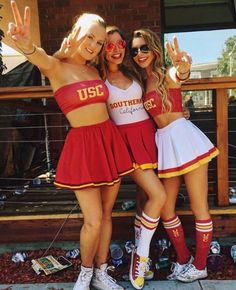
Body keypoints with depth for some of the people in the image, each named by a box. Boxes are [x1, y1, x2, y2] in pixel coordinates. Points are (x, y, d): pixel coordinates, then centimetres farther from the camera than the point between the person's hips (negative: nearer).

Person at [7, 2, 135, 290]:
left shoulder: (94, 69, 11)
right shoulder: (56, 67, -5)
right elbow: (42, 59, -29)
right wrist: (28, 46, -52)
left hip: (110, 140, 5)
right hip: (82, 145, -5)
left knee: (106, 214, 11)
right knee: (93, 221, -5)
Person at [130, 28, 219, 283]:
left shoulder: (168, 74, -4)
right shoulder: (140, 82, 13)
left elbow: (179, 76, -28)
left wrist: (182, 67, -51)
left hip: (184, 138, -6)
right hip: (164, 144, 6)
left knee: (199, 207, 4)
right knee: (165, 209, 10)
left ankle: (199, 266, 23)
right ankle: (183, 260, 30)